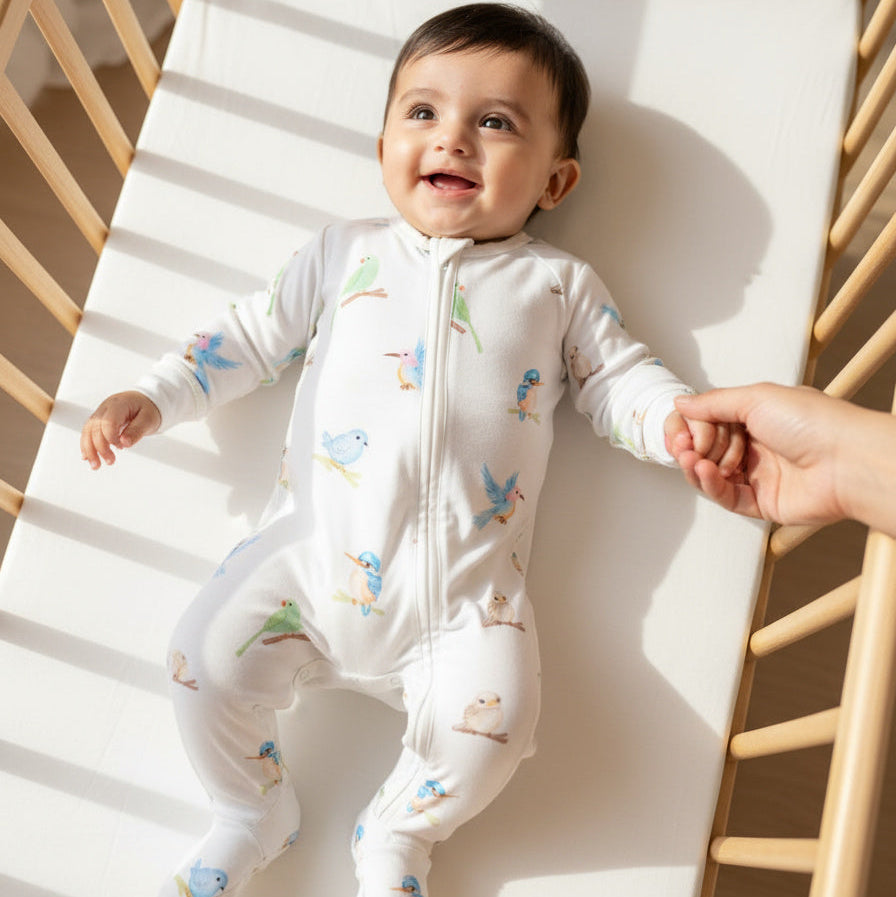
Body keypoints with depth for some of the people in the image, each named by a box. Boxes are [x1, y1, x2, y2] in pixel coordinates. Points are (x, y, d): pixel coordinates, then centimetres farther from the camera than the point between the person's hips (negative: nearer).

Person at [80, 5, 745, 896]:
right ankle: (250, 812, 21)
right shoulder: (344, 252, 16)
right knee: (205, 657, -11)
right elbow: (251, 336, 19)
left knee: (489, 725, -20)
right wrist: (149, 398, 12)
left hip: (465, 585, -1)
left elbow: (619, 380, 11)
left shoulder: (559, 284, 12)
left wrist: (680, 422, -10)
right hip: (315, 553, 2)